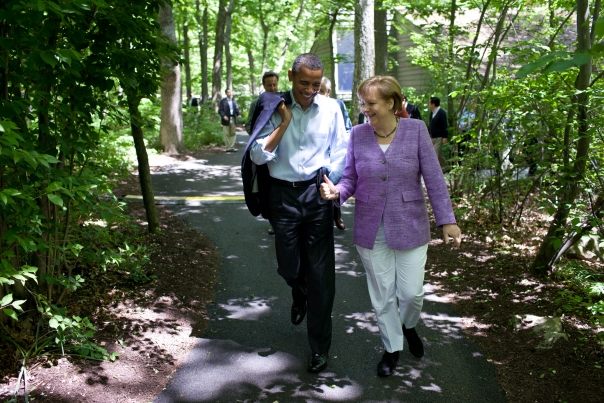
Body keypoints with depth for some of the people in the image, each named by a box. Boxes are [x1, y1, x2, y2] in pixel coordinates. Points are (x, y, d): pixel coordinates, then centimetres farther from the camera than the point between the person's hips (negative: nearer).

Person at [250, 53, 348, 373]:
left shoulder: (330, 109, 2)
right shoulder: (274, 110, -1)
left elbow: (340, 152, 8)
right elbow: (258, 156, -9)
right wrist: (284, 123, -14)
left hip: (318, 194, 0)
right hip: (283, 194, 0)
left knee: (321, 273, 1)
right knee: (288, 266, 9)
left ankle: (319, 347, 16)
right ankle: (299, 294, 49)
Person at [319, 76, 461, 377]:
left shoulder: (416, 130, -8)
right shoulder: (358, 134, -4)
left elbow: (433, 178, -7)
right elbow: (350, 179, 0)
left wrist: (447, 220, -8)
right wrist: (337, 191, -22)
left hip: (409, 227, -1)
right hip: (371, 229, 2)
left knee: (411, 292, 4)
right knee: (383, 294, 12)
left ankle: (409, 326, 40)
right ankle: (392, 348, 34)